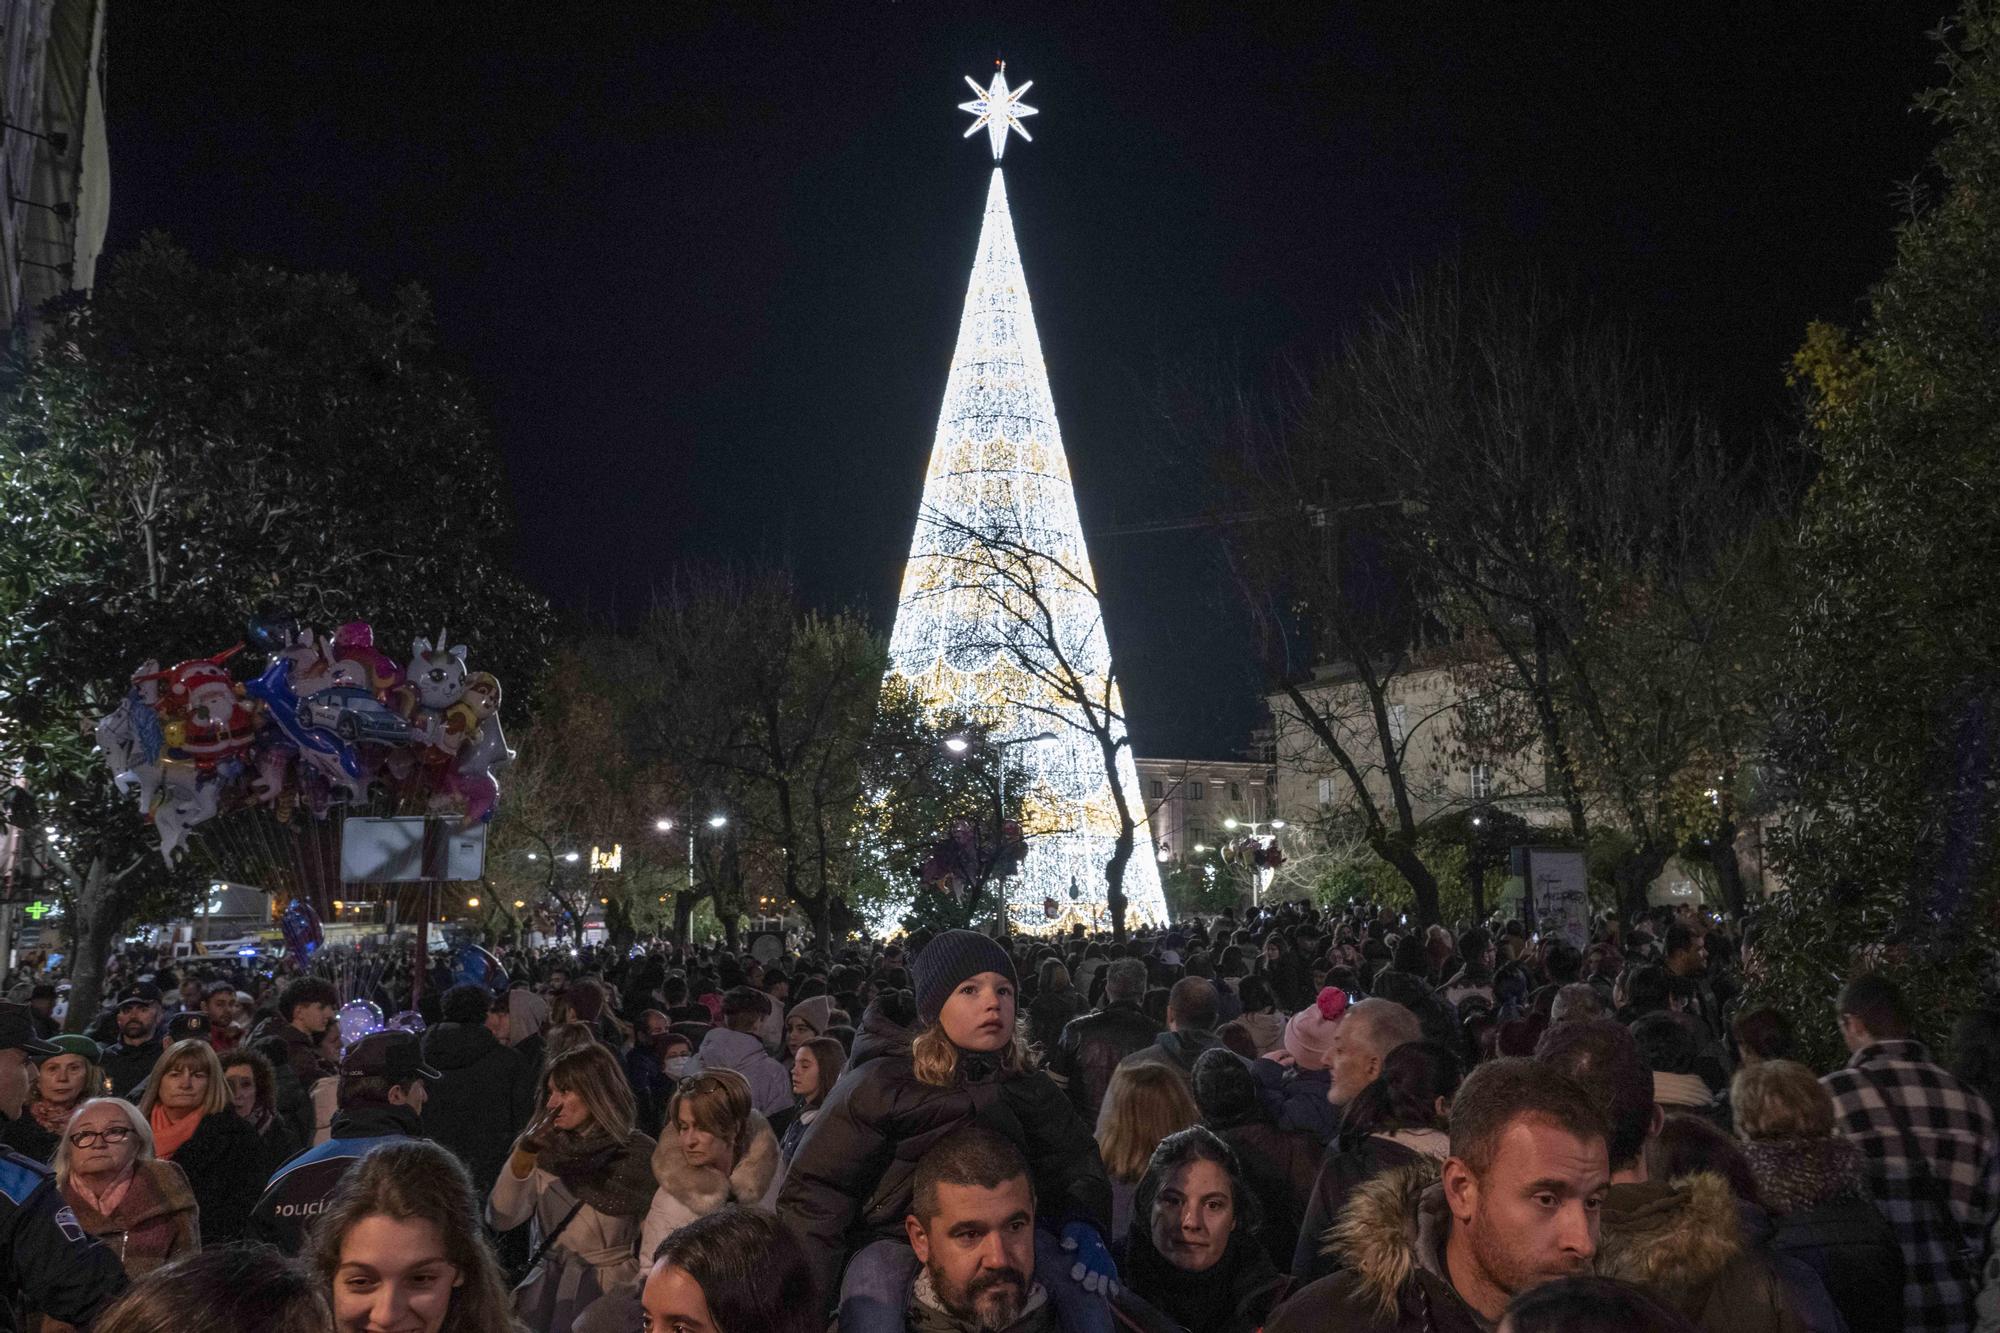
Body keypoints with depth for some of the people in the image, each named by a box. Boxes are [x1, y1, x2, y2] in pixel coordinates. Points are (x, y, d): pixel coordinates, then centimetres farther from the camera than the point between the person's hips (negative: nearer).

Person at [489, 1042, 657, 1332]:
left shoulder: (637, 1154, -5)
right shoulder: (547, 1149, 5)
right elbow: (500, 1219, -4)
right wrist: (522, 1156, -16)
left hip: (607, 1288, -3)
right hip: (546, 1285, 3)